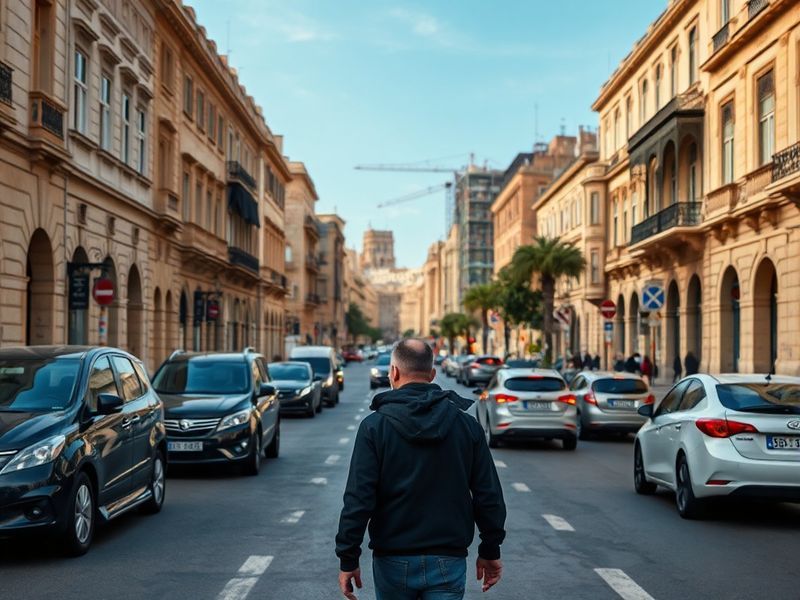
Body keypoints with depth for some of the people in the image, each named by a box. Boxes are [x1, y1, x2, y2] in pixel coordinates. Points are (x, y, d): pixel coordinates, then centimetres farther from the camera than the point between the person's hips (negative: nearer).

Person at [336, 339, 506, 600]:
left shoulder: (375, 426, -7)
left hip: (392, 562, -1)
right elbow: (489, 496, 2)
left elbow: (358, 499, -11)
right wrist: (490, 550, 13)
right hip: (448, 562, 1)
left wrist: (348, 559, -5)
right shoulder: (467, 424, 0)